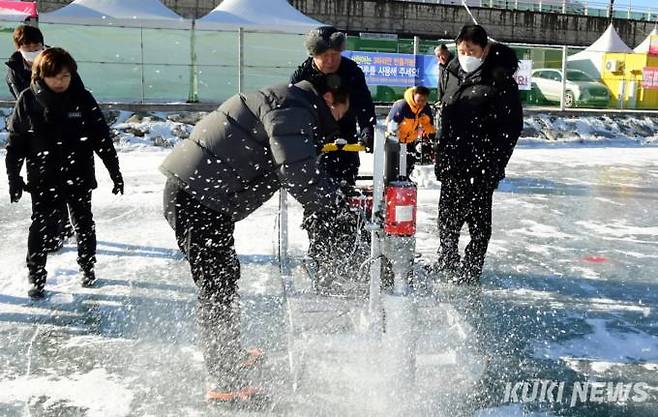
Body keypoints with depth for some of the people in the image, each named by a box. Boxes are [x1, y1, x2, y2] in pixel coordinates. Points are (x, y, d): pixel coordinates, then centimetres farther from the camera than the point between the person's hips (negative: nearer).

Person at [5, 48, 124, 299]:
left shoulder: (82, 99, -5)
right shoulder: (28, 100, -6)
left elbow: (102, 138, -1)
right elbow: (15, 141, 0)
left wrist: (115, 172, 0)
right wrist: (14, 178, -1)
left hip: (80, 177, 1)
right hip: (43, 181, -1)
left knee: (84, 225, 14)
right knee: (42, 227, 2)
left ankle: (88, 269, 34)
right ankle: (36, 278, 17)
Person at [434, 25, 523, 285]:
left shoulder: (500, 79, -11)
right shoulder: (454, 73, 9)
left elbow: (513, 125, -12)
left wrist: (495, 163, -16)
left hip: (481, 164, -7)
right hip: (452, 159, 7)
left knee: (478, 215, 2)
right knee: (448, 213, 15)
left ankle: (471, 270, 14)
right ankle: (447, 262, 32)